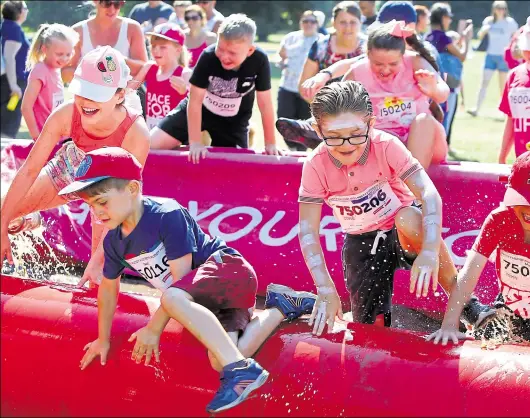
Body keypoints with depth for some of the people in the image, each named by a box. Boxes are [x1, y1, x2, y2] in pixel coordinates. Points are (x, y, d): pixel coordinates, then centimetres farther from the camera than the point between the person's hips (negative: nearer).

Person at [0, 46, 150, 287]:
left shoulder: (136, 134, -42)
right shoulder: (66, 115, -35)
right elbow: (30, 169, -24)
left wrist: (97, 262, -38)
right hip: (70, 167, 3)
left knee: (101, 269, -14)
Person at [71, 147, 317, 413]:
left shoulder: (167, 215, -20)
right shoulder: (114, 242, 4)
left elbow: (180, 278, -21)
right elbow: (108, 287, 20)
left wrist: (154, 328, -18)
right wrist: (103, 339, 26)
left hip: (230, 270, -8)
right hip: (206, 301, 8)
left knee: (172, 297, -36)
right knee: (220, 362, -17)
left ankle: (241, 369, -40)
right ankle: (280, 307, 9)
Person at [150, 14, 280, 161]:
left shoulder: (259, 60, -28)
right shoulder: (208, 57, -31)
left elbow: (265, 103, -18)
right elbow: (195, 101, -23)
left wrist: (270, 144, -13)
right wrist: (195, 142, -25)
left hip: (233, 120, 1)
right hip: (196, 110, -1)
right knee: (150, 145, -12)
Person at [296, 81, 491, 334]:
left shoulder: (387, 146, -25)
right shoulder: (315, 166, -21)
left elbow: (429, 194, -34)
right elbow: (308, 232, -21)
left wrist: (430, 252, -49)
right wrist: (325, 290, -32)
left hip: (401, 233, -2)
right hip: (361, 244, 2)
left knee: (409, 218, -38)